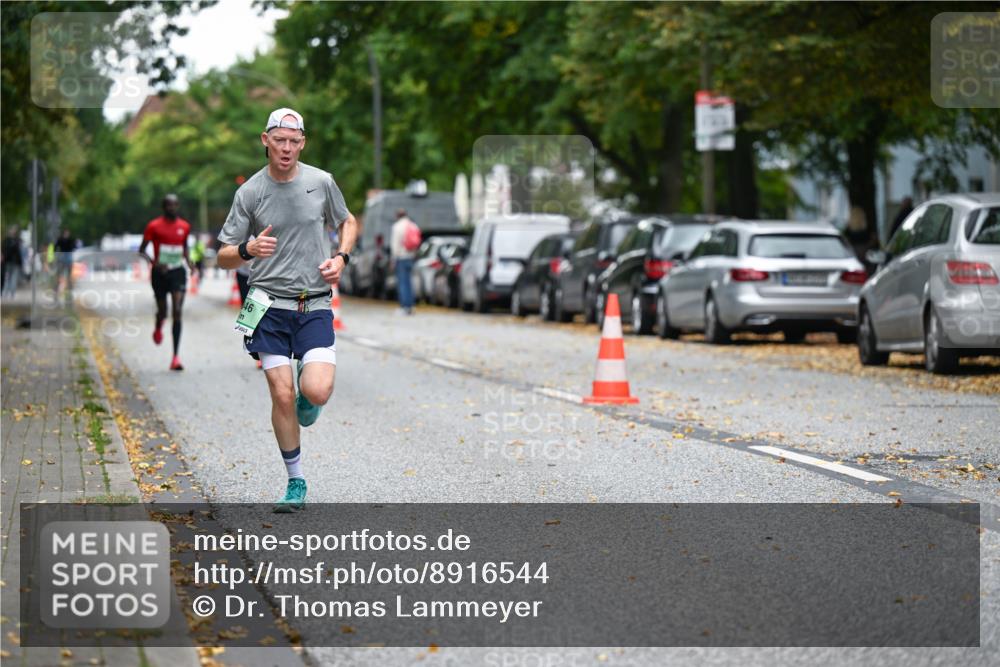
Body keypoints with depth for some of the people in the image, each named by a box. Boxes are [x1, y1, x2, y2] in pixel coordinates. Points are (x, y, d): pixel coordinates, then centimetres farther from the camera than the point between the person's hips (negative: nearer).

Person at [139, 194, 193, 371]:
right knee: (162, 311, 8)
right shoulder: (154, 226, -6)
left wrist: (188, 260, 4)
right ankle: (158, 328, 49)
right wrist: (154, 262, -19)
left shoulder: (185, 227, 5)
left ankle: (176, 356, -14)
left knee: (177, 312, -12)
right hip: (160, 272, -1)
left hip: (178, 272, 1)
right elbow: (142, 250, -3)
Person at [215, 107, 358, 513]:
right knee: (282, 396, -5)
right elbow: (224, 257, 4)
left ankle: (305, 395, 22)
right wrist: (248, 249, -18)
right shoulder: (250, 192, 0)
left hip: (315, 305, 0)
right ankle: (296, 483, 11)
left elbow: (348, 222, 21)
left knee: (317, 392, -17)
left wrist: (341, 258, 2)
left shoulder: (320, 182, 3)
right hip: (269, 305, 0)